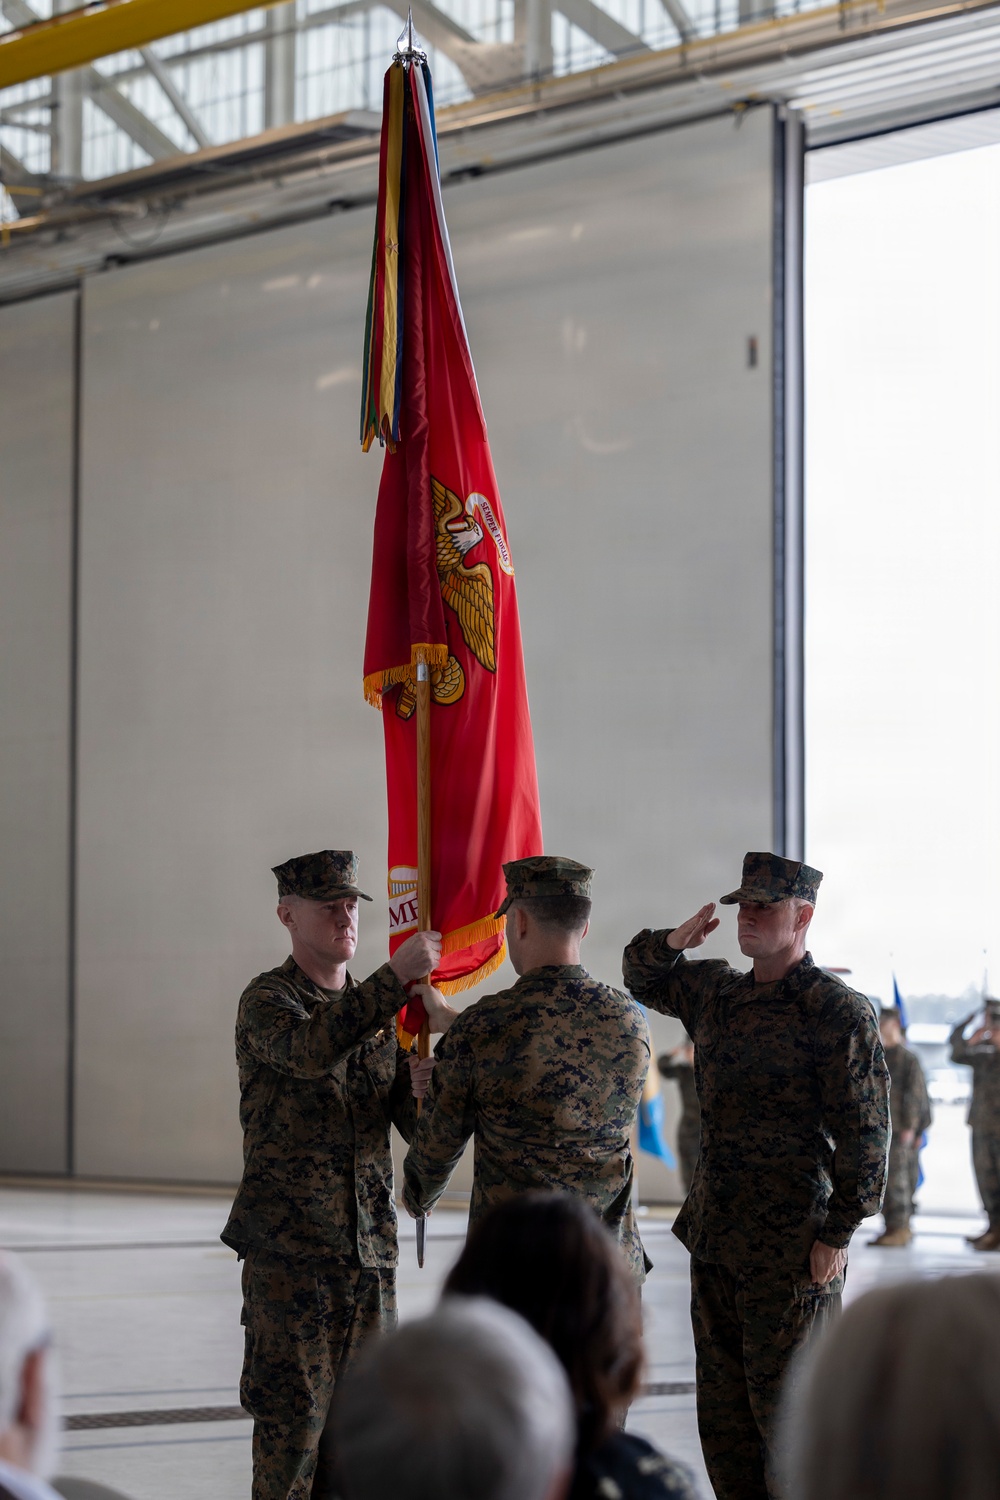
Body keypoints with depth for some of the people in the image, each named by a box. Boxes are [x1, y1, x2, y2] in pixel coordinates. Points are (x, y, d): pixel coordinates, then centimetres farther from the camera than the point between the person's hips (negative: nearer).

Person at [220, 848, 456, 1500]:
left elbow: (418, 1121, 10)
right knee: (293, 1417, -4)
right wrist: (396, 976, -33)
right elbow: (310, 1048, -28)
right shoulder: (267, 1000, -4)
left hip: (371, 1245, 6)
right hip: (290, 1250, -6)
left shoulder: (377, 1013, 15)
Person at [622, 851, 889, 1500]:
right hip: (716, 1231, 7)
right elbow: (643, 977, 29)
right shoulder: (716, 992, 11)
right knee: (722, 1404, 12)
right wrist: (675, 940, 6)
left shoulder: (839, 1010, -11)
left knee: (783, 1405, -3)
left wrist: (837, 1234, -17)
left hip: (792, 1245, -7)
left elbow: (864, 1131, -13)